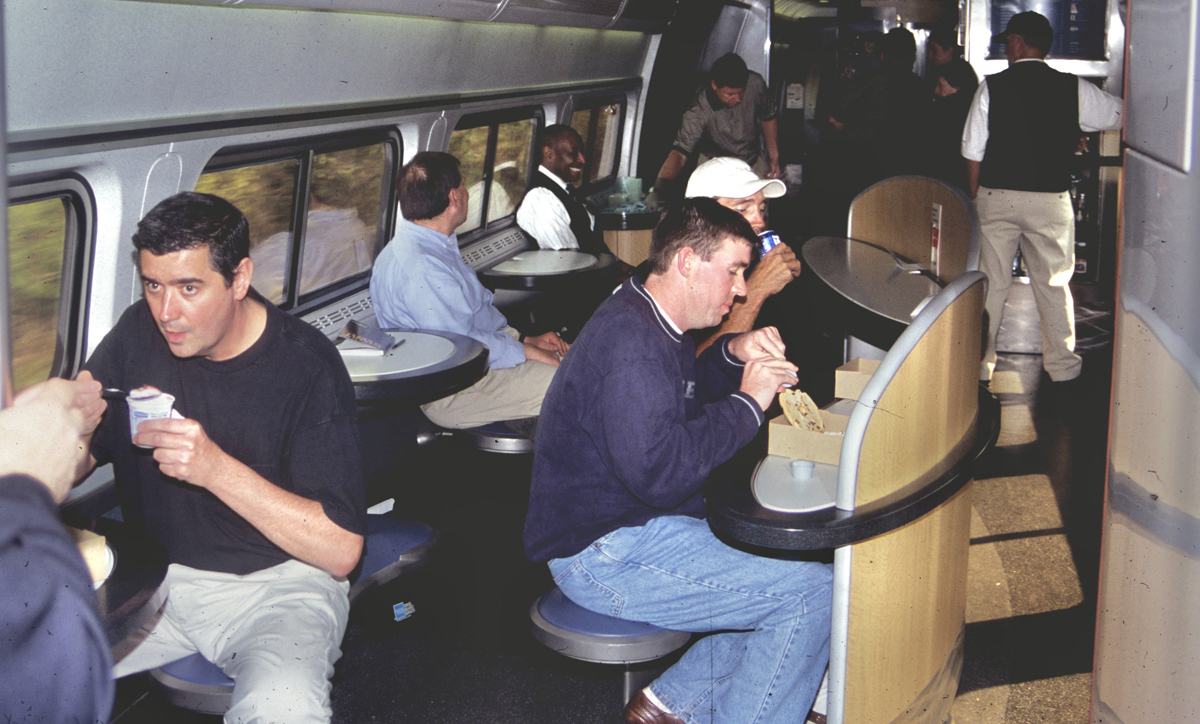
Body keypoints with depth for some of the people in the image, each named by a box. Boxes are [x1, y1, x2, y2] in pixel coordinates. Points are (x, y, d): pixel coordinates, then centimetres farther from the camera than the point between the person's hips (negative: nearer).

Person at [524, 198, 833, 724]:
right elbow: (659, 471, -32)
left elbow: (681, 399, 29)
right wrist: (747, 402, -21)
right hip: (605, 555, -11)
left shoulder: (648, 322, 11)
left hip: (638, 527, 11)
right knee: (814, 592, -14)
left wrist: (732, 354, 9)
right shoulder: (629, 341, -23)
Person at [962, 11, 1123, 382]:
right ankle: (1061, 365, 17)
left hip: (996, 196, 0)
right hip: (1051, 199, 0)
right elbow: (1120, 115, 9)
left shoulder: (991, 87, -4)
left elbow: (973, 152, -2)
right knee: (1054, 282, 11)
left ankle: (979, 365, 14)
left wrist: (976, 197, 9)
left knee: (991, 282, 8)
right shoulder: (1073, 89, -2)